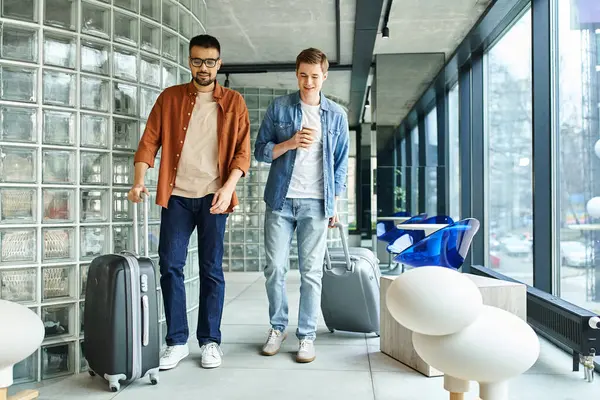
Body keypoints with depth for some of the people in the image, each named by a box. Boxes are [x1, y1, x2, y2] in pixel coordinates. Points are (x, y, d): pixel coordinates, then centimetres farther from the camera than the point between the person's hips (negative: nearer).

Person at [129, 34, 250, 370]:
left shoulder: (234, 102, 5)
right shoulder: (169, 98, 7)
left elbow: (243, 151, -1)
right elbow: (150, 141, 2)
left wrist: (228, 187, -15)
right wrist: (140, 179, -12)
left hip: (213, 196, -1)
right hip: (177, 195, 1)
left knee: (212, 269, 4)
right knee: (170, 266, 0)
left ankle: (210, 341, 15)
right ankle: (177, 342, 11)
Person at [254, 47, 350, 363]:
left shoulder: (337, 115, 7)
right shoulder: (278, 107, 4)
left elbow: (341, 162, 12)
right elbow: (261, 151, 4)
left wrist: (335, 203, 7)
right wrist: (290, 143, -13)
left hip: (316, 204, 0)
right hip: (280, 200, 0)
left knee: (311, 272, 2)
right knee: (275, 269, 3)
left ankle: (307, 336, 13)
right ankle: (277, 328, 21)